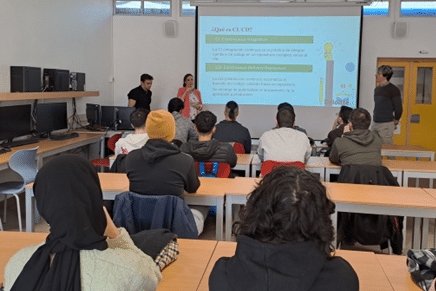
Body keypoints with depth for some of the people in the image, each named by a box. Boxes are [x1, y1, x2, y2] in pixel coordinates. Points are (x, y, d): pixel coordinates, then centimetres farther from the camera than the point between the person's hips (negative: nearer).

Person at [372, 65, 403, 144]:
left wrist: (395, 122, 2)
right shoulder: (377, 89, 14)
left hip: (386, 125, -7)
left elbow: (399, 108, -7)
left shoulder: (393, 89, -9)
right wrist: (375, 118, 17)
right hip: (376, 123, 7)